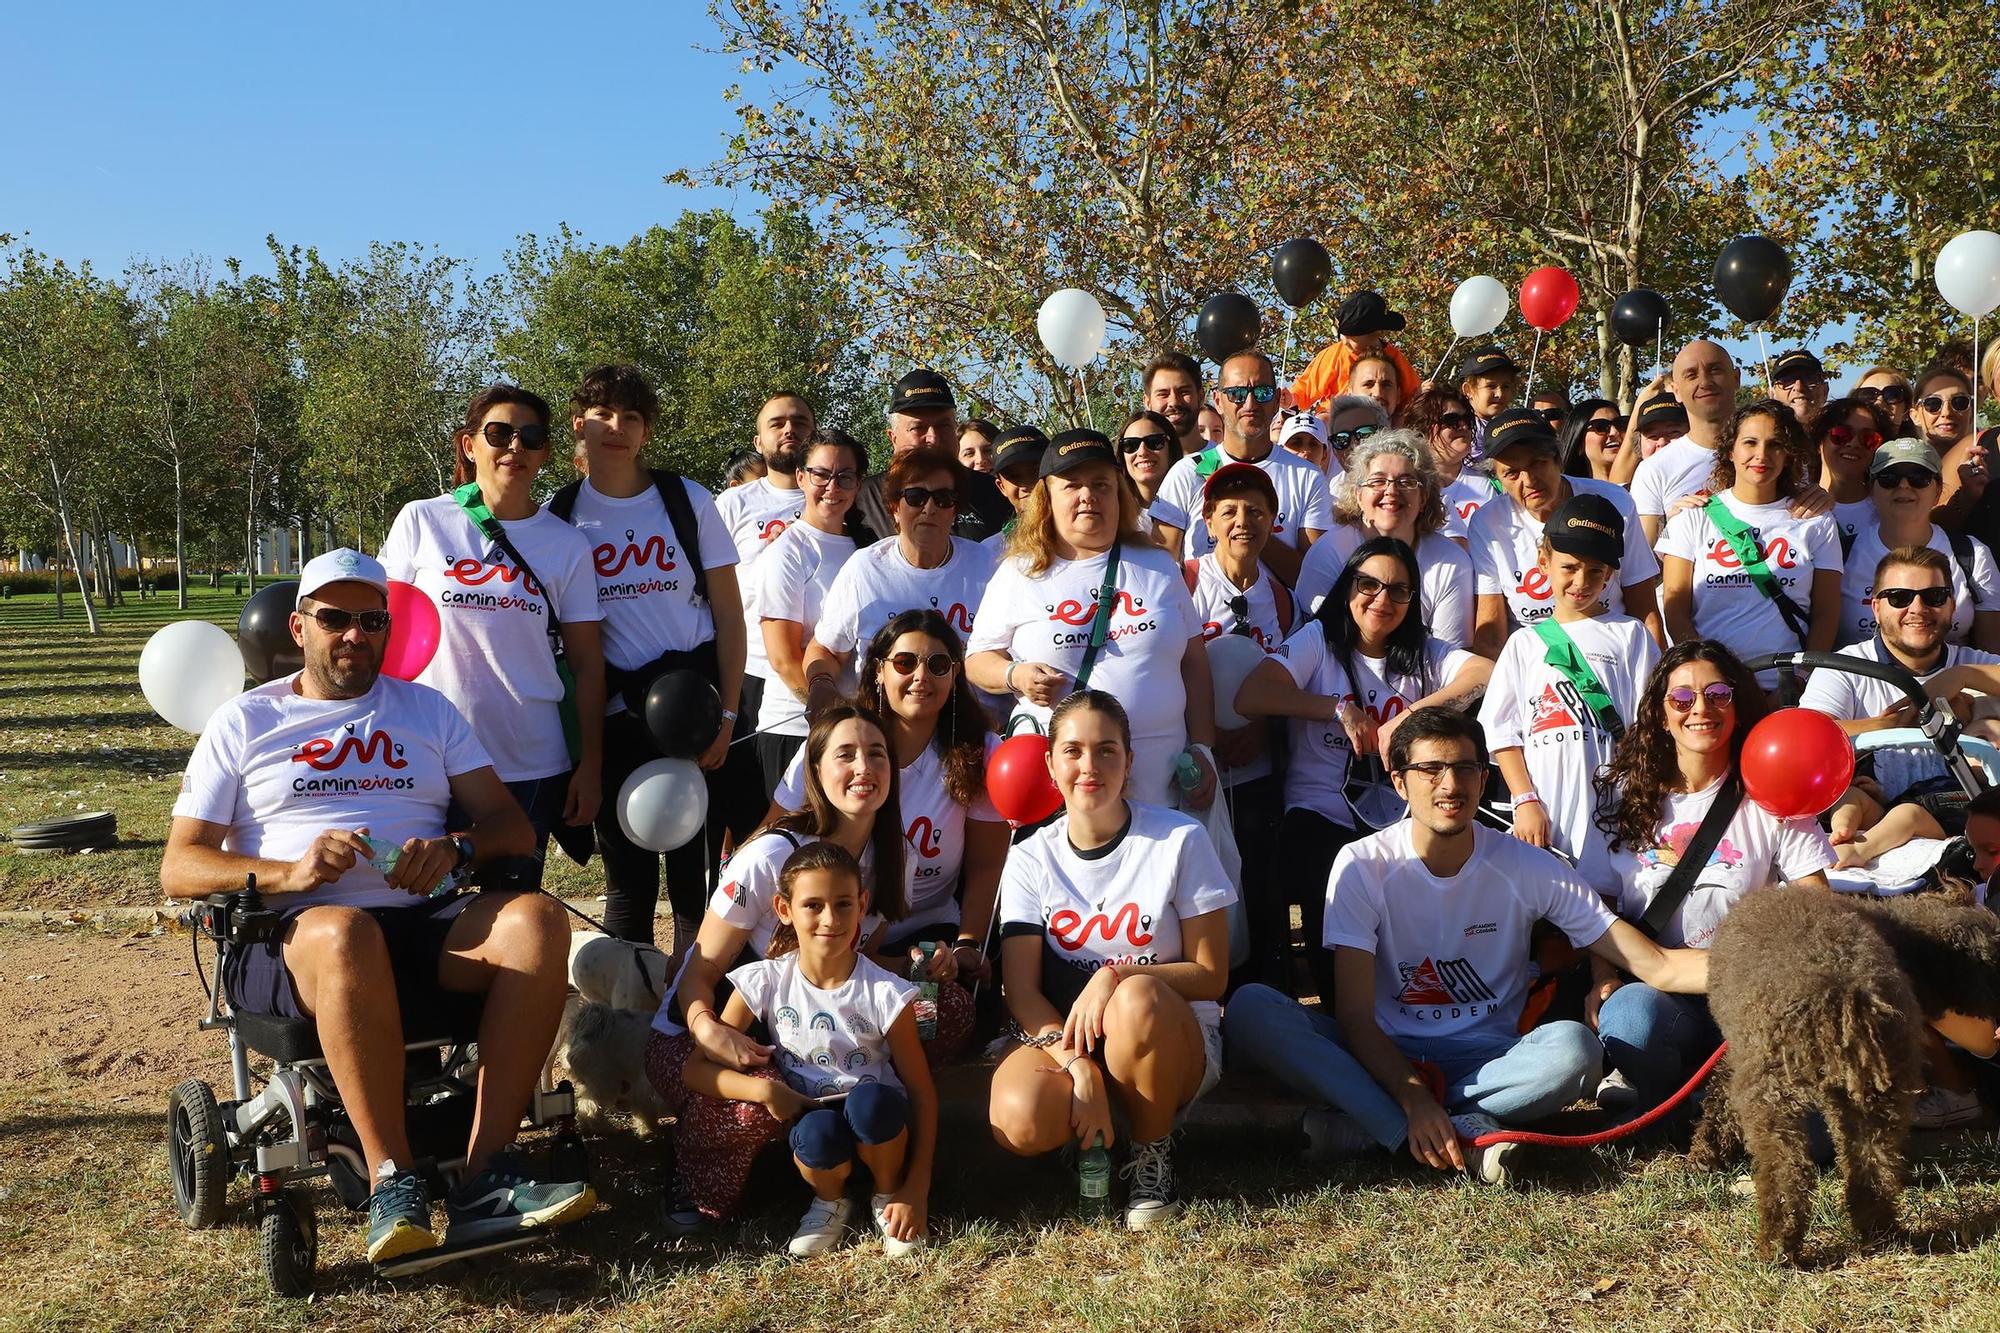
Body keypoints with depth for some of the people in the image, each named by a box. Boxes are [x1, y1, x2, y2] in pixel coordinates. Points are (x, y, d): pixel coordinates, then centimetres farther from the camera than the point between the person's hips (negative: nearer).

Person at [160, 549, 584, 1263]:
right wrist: (289, 873, -15)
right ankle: (393, 1182, -32)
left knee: (536, 918, -28)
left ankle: (486, 1174, -32)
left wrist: (455, 847, -12)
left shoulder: (427, 710, 22)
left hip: (421, 929, 3)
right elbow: (178, 868, 5)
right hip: (288, 939, -2)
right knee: (343, 934, -39)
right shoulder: (243, 721, 15)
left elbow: (515, 828, 12)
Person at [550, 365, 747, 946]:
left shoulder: (689, 502, 1)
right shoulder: (559, 515, 3)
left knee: (695, 867, 1)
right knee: (628, 875, 7)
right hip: (613, 716, 1)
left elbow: (729, 617, 1)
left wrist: (727, 715, -6)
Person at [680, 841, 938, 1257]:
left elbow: (922, 1094, -7)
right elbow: (694, 1069, -7)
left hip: (877, 1129, 0)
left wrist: (916, 1190, -15)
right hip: (807, 1119, 0)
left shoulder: (885, 993, -12)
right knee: (818, 1131, -36)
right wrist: (763, 1089, -25)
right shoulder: (765, 982, -7)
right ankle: (830, 1201, 0)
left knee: (871, 1102, -35)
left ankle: (888, 1194, -3)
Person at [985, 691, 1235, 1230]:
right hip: (1062, 1037, 1)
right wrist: (1080, 1068, -24)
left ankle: (1152, 1151, -10)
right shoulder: (1031, 859, 0)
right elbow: (1022, 990, -7)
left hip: (1171, 1040, -1)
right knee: (1018, 1121, -32)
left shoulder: (1180, 841, -6)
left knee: (1136, 1000, -38)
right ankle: (1094, 1137, 5)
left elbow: (1210, 976, -6)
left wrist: (1116, 976, -23)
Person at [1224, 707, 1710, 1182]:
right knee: (1250, 1008, -28)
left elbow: (1655, 965, -6)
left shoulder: (1527, 868, -3)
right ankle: (1465, 1133, -34)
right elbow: (1354, 1015, -13)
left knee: (1575, 1048, -32)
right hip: (1384, 1055, 0)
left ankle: (1362, 1125, -27)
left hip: (1485, 1057, 1)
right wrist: (1414, 1099, -29)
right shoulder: (1363, 865, -7)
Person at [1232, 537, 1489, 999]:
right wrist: (1340, 708, -11)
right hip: (1321, 815, -2)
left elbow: (1490, 673, -8)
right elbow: (1249, 697, -9)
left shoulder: (1423, 652, 13)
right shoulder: (1319, 639, 7)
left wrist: (1410, 715, -19)